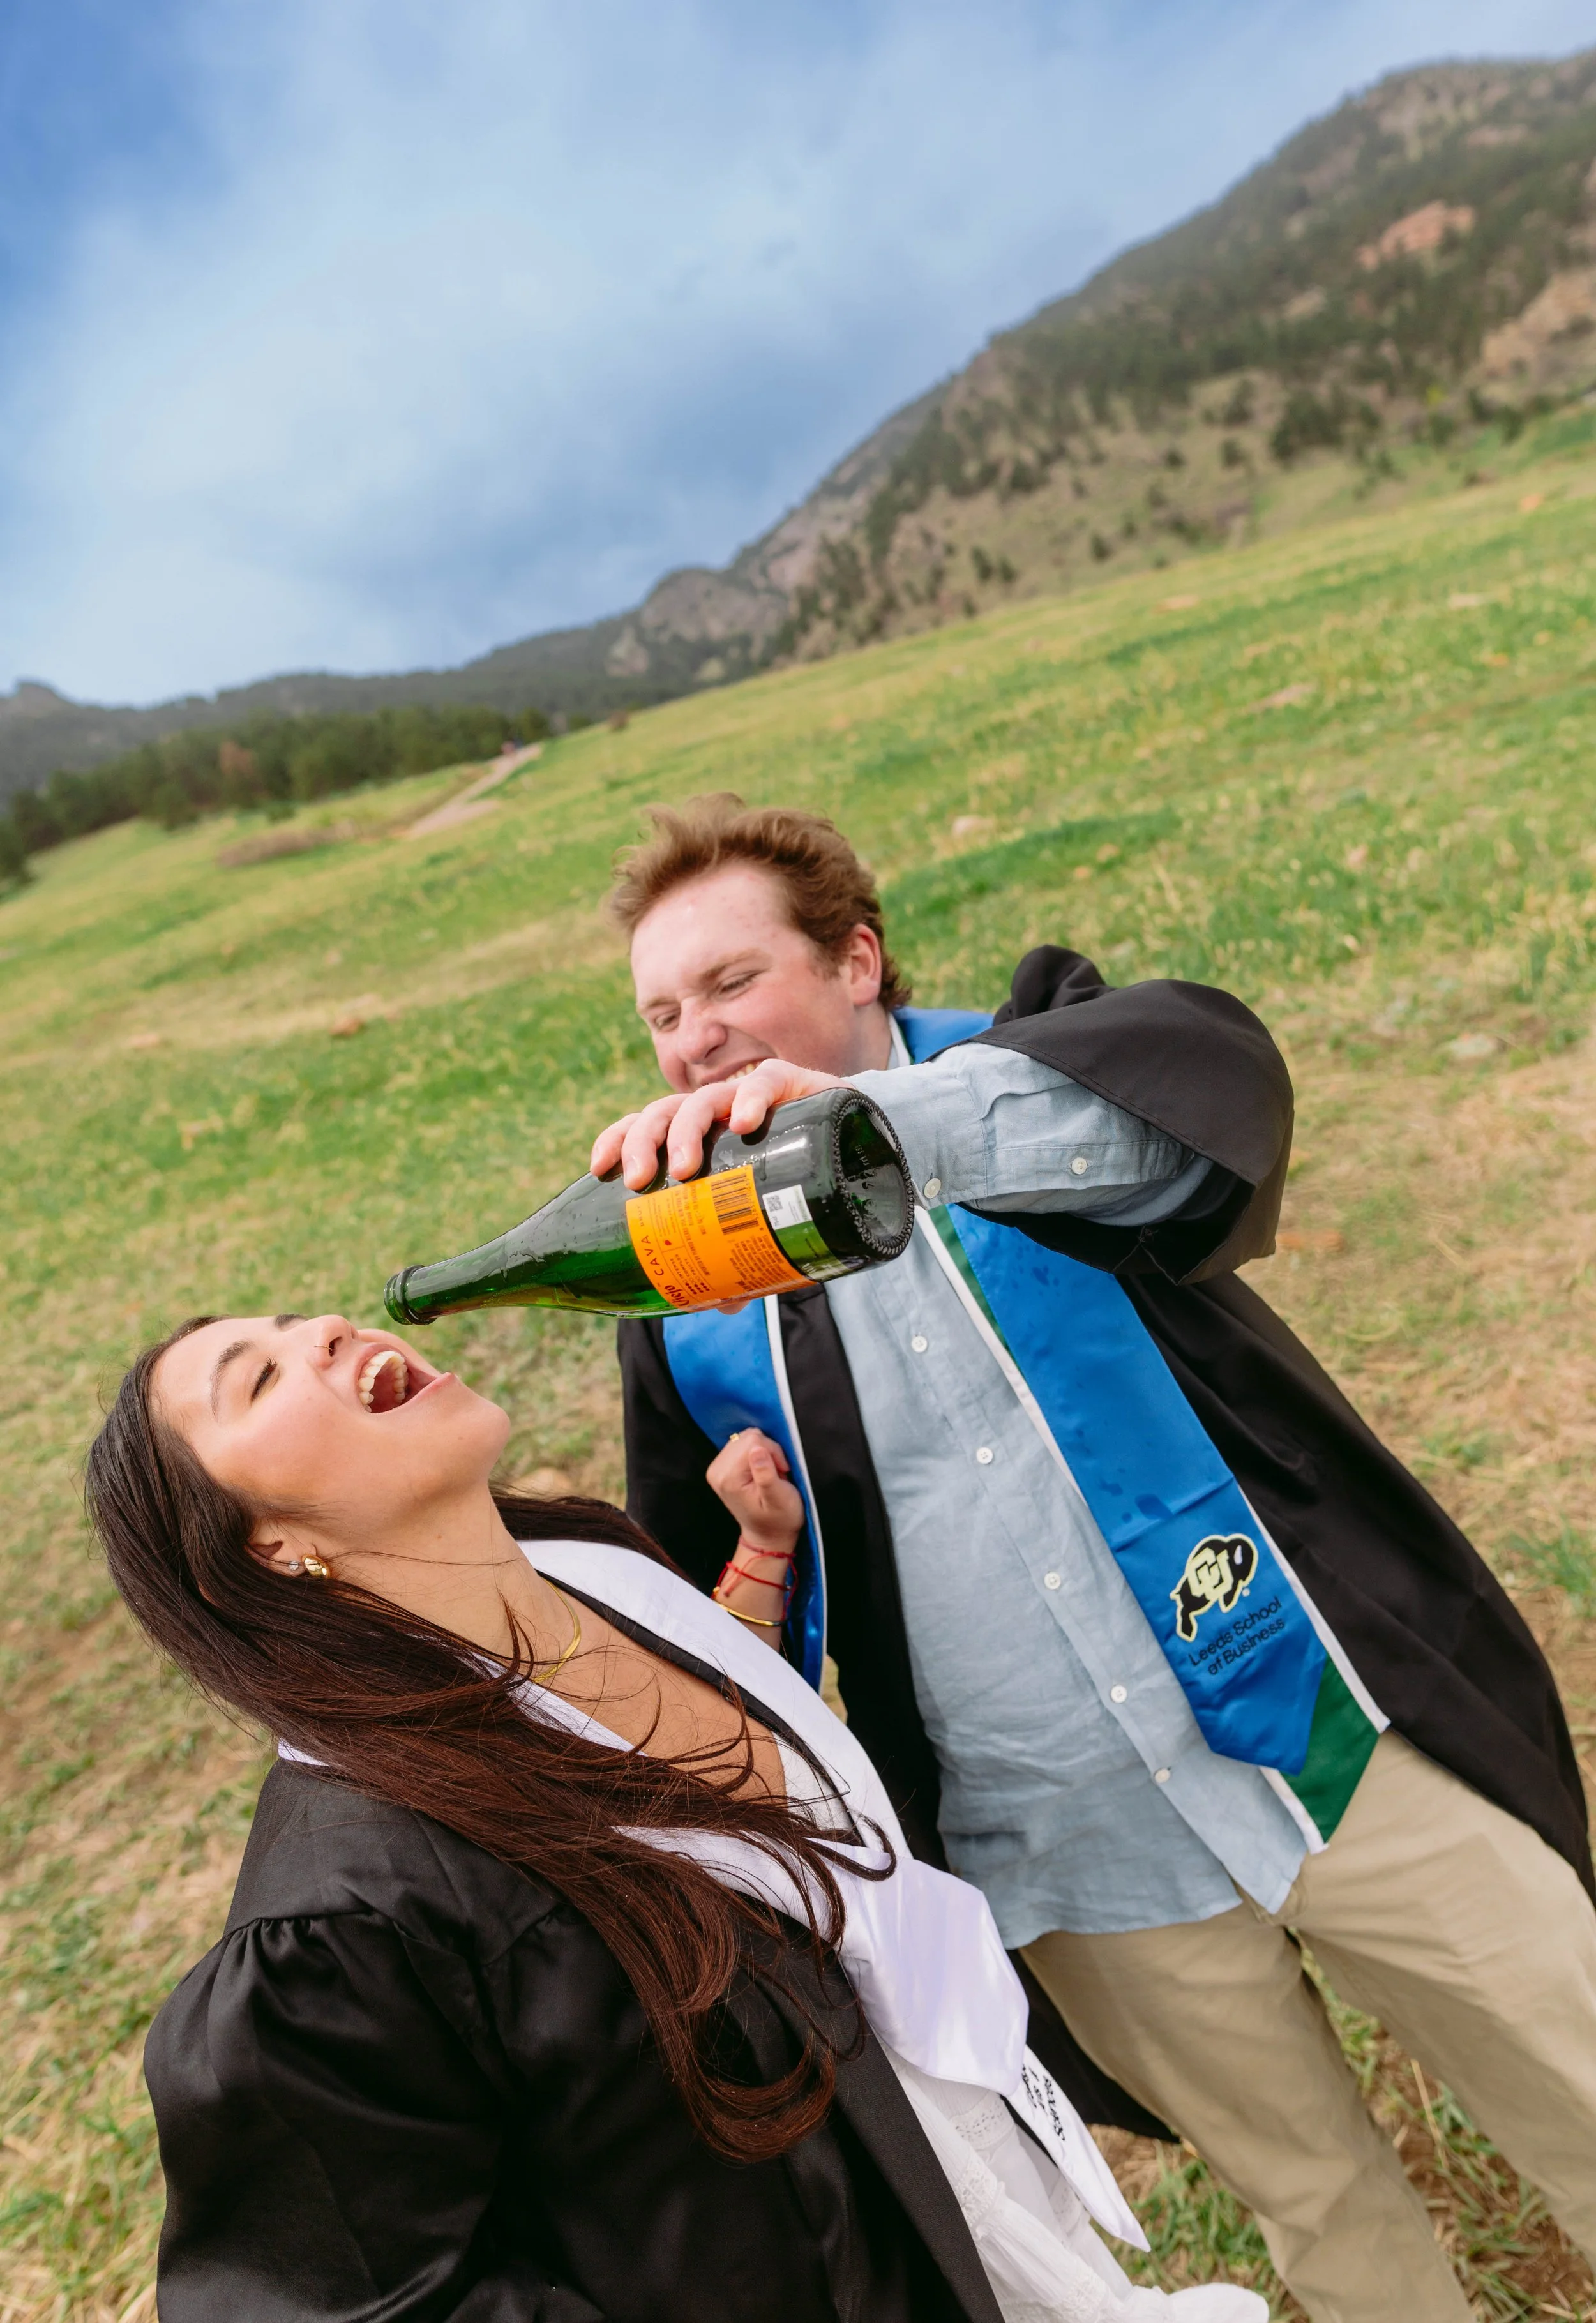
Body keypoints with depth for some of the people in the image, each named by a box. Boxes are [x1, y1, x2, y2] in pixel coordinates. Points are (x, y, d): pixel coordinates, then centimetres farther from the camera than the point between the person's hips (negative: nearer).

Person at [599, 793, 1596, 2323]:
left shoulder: (1016, 1062, -6)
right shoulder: (684, 1311, -1)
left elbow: (1208, 1074, -30)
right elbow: (705, 1597, 9)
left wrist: (877, 1115, -44)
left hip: (1334, 1742, -1)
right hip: (1075, 1872, 2)